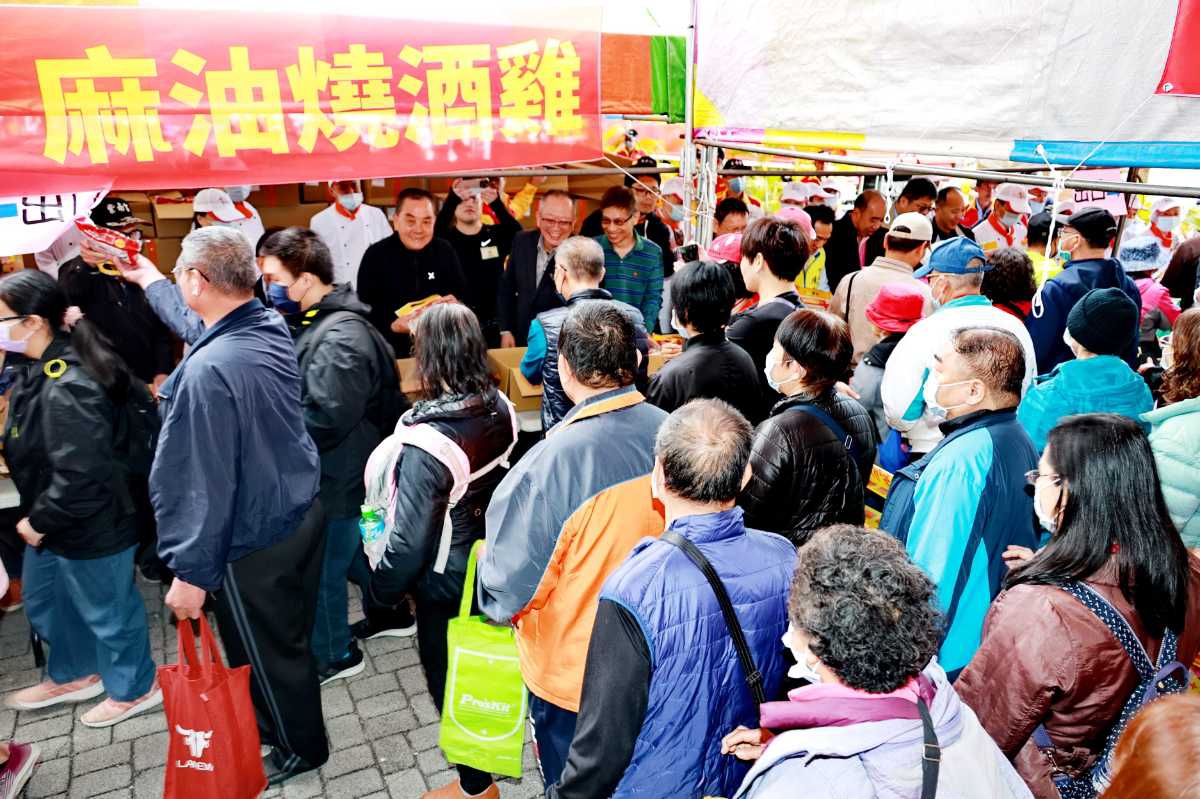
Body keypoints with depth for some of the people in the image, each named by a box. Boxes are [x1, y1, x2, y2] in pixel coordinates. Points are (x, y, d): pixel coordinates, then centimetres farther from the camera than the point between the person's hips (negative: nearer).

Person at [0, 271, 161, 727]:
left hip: (92, 527, -10)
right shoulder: (39, 369, 1)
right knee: (42, 599, 27)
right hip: (53, 520, 10)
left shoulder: (67, 388, -30)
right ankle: (71, 676, 50)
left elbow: (79, 476, -31)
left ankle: (134, 690, 34)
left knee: (106, 611, 11)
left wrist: (39, 521, -17)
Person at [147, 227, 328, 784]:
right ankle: (282, 723, 49)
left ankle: (299, 749, 38)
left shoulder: (207, 370, -29)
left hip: (252, 545, -8)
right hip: (303, 514, 8)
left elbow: (204, 484, -26)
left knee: (267, 654, 15)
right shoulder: (272, 328, -4)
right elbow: (198, 319, 20)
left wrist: (191, 572, -15)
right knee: (291, 636, 26)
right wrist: (149, 279, 31)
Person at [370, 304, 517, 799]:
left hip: (446, 582, -7)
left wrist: (382, 588, -7)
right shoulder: (500, 409, -12)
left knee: (449, 675, 16)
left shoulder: (427, 442, -32)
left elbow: (410, 537, -25)